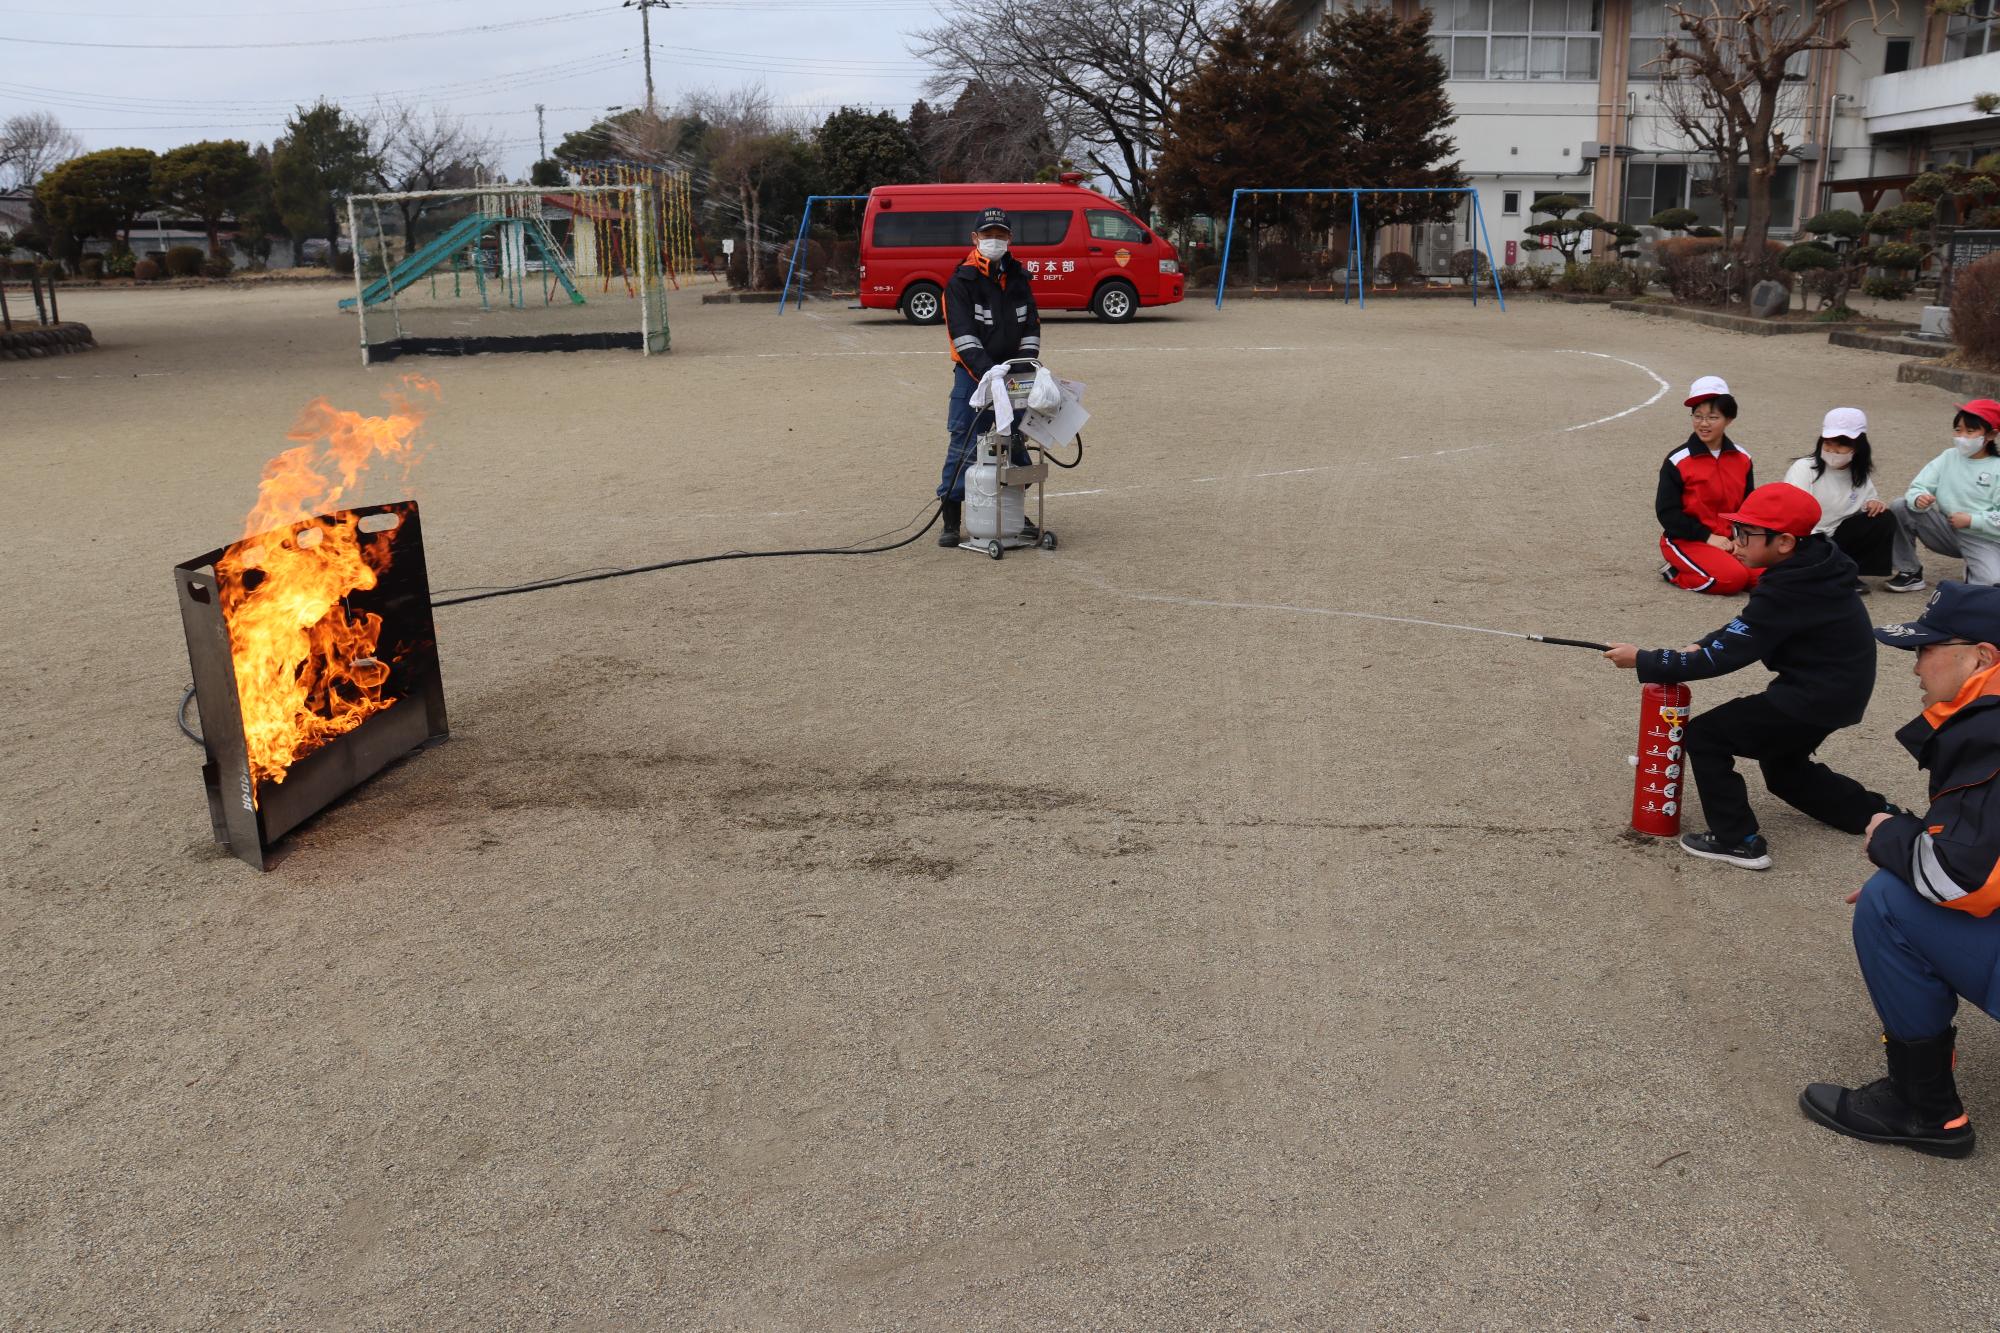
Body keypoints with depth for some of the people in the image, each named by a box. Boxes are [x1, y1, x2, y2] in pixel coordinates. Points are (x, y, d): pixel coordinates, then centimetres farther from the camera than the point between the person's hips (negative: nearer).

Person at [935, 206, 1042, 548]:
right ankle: (951, 521, 0)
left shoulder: (1019, 278, 10)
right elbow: (964, 336, -15)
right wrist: (989, 373, -25)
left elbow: (1031, 327, 11)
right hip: (973, 375, -5)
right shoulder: (961, 282, -7)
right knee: (964, 445, -6)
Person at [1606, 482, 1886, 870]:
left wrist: (1642, 661, -21)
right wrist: (1701, 645, -3)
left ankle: (1739, 840, 0)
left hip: (1816, 696, -10)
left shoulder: (1789, 591, -29)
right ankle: (1874, 812, 36)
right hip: (1832, 688, 10)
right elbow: (1746, 628, 12)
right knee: (1784, 768, 28)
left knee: (1704, 735, -5)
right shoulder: (1809, 567, 0)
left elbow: (1721, 658, -27)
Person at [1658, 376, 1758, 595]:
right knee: (1732, 578, -27)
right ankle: (1676, 574, -3)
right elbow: (1667, 512, -11)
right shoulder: (1678, 461, -9)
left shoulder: (1741, 458, 7)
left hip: (1727, 540, 6)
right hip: (1685, 541, -6)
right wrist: (1707, 537, -15)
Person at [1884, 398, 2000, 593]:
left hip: (1984, 541, -4)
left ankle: (1974, 568, 10)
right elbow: (1918, 487, -9)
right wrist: (1918, 498, -30)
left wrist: (1971, 520, -22)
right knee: (1900, 509, -15)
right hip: (1948, 531, 4)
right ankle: (1911, 574, -4)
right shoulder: (1948, 457, 0)